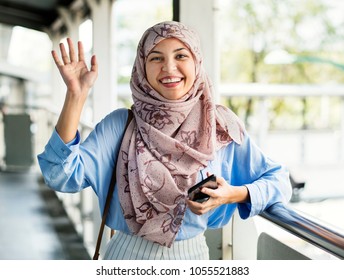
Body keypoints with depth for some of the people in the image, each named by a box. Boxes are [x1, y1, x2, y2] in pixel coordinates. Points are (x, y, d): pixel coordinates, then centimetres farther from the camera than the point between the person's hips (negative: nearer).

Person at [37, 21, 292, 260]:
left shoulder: (222, 127, -7)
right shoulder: (121, 124, -9)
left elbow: (278, 180, -1)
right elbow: (63, 175, -20)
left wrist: (234, 194, -20)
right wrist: (76, 94, -25)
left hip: (192, 255, 1)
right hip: (128, 255, -1)